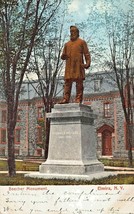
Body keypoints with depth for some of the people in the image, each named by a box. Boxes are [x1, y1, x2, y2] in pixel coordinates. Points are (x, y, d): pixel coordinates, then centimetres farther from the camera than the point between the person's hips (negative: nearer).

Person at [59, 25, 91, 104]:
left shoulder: (82, 42, 13)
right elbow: (63, 56, 22)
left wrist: (87, 63, -12)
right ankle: (65, 99, -7)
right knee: (67, 82, -4)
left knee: (79, 82, -6)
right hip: (69, 66, 4)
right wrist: (63, 56, -3)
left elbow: (87, 53, 3)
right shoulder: (67, 44, 25)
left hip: (78, 65, -4)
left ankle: (78, 99, -8)